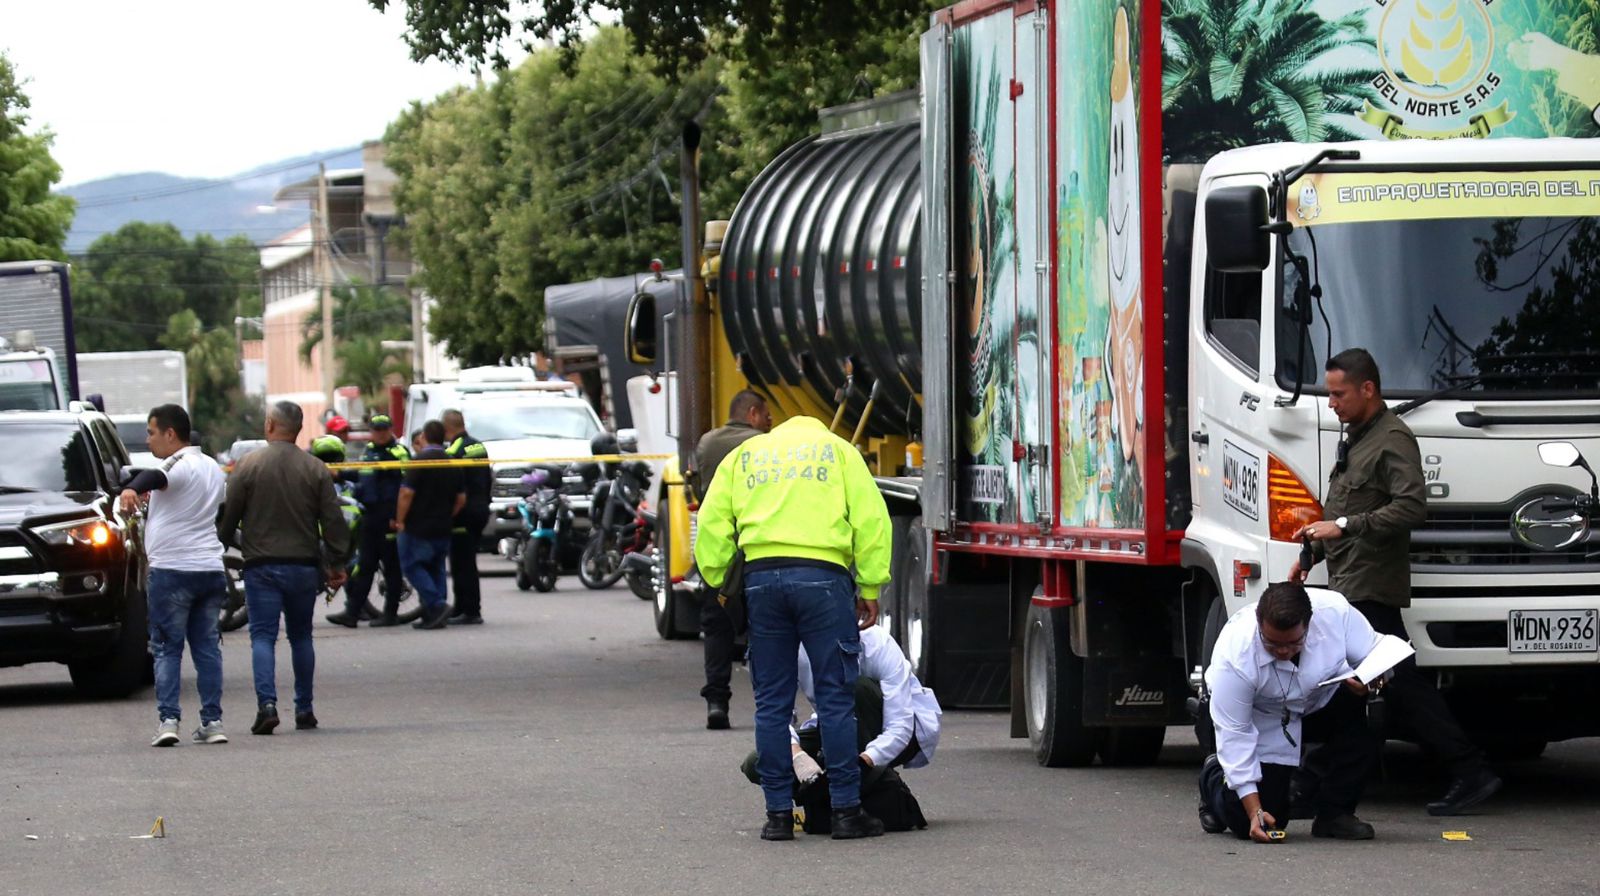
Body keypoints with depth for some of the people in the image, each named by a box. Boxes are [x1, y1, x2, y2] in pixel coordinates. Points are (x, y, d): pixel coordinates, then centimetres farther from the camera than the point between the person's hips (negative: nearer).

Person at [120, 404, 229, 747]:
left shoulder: (180, 466, -11)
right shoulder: (212, 469, 17)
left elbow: (156, 476, -34)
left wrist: (132, 490, -55)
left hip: (172, 570, -7)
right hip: (211, 569, 7)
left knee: (166, 648, -2)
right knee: (207, 647, 9)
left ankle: (168, 719, -10)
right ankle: (212, 721, 6)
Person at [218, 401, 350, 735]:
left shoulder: (248, 466, -6)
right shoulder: (316, 470, 1)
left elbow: (228, 516, -2)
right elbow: (334, 521, 1)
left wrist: (227, 540, 18)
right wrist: (336, 564, 9)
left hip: (261, 566, -2)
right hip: (304, 566, 3)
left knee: (263, 635, -2)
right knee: (301, 637, 14)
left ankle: (267, 703, -19)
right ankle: (304, 709, 16)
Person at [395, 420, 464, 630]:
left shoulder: (420, 462, -13)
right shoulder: (452, 464, 8)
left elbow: (406, 493, -19)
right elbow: (461, 498, 12)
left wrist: (400, 520, -9)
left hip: (418, 527, -7)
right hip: (443, 530, 7)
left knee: (413, 566, 1)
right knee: (436, 569, 14)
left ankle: (437, 605, -16)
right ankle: (432, 616, 10)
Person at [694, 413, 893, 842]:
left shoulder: (744, 455, 23)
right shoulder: (839, 451, 16)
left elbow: (712, 524, 13)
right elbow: (871, 520, 5)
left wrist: (718, 582, 14)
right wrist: (870, 588, 5)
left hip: (760, 577, 2)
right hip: (822, 577, -2)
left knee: (771, 703, 6)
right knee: (835, 698, 0)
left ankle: (779, 814, 6)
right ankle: (846, 810, -1)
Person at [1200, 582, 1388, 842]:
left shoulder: (1334, 611, -28)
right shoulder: (1234, 655, -34)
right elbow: (1234, 735, -28)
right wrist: (1254, 811, -30)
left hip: (1323, 702, 3)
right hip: (1264, 721, -3)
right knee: (1248, 825, -14)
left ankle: (1334, 813, -13)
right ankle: (1214, 776, 22)